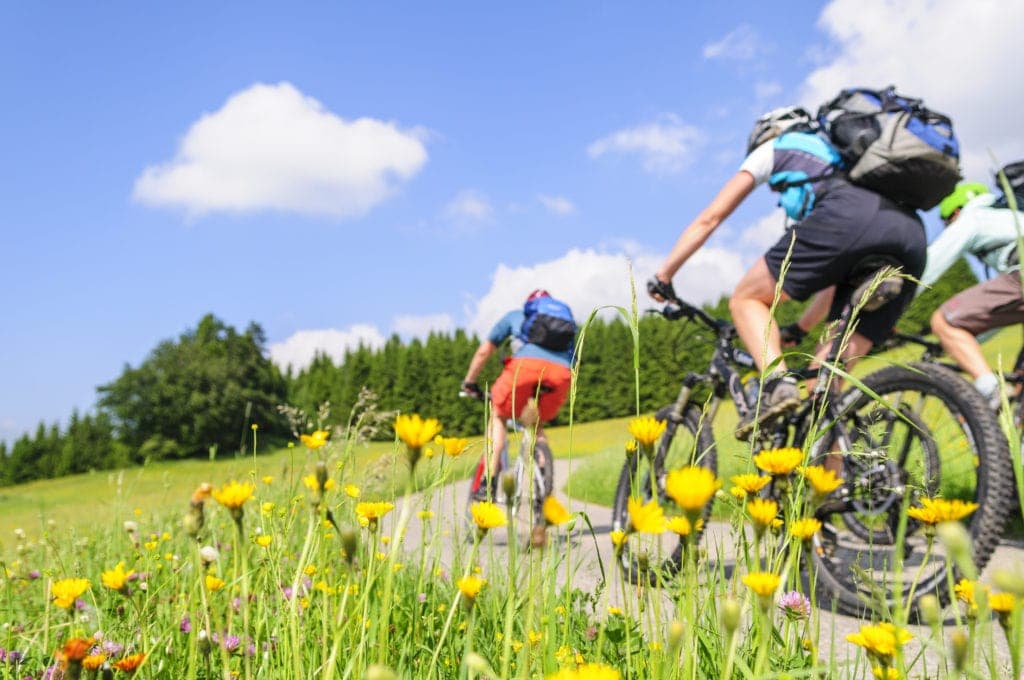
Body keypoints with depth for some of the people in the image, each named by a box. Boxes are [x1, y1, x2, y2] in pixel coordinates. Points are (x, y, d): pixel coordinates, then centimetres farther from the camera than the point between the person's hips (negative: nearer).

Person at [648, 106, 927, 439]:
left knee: (746, 299, 9)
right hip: (913, 234, 6)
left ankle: (777, 383, -16)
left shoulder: (772, 149, 30)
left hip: (845, 218, -6)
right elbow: (837, 275, 45)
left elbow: (709, 218, 26)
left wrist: (663, 275, 33)